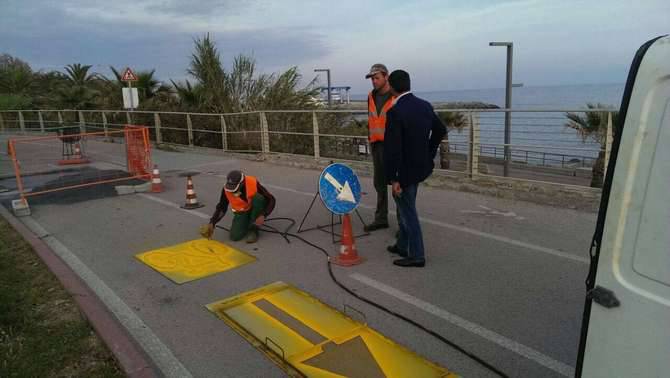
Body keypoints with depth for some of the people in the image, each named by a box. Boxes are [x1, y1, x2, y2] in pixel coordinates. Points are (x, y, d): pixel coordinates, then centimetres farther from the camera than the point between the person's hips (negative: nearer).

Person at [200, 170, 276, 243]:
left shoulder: (253, 183, -30)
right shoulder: (227, 188, -21)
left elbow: (271, 200, -23)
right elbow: (221, 207, -7)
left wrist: (263, 215, -36)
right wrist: (212, 223, -18)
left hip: (255, 210, -1)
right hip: (242, 212, 1)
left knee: (258, 198, -34)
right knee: (235, 236, -20)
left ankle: (253, 229, -16)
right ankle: (247, 223, 14)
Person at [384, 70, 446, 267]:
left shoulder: (395, 112, -22)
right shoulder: (425, 105, 2)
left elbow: (392, 148, -23)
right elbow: (440, 130, 15)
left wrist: (393, 179, -18)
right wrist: (428, 154, 21)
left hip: (405, 170, -8)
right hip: (421, 165, 8)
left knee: (408, 211, 5)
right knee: (404, 206, 22)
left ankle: (416, 255, 16)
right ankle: (402, 245, 35)